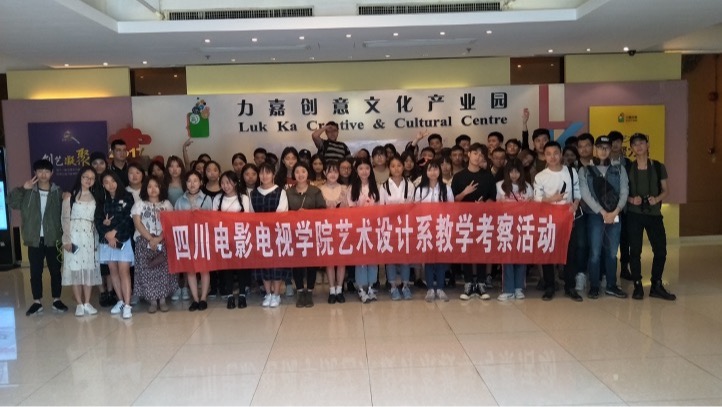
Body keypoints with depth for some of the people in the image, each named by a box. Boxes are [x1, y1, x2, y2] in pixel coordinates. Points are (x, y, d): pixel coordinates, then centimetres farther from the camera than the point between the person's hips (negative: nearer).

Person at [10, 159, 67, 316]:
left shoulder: (58, 193, 2)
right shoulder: (28, 193, 6)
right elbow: (13, 203, -6)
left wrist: (63, 235, -9)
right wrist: (22, 189, -15)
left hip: (53, 239, -1)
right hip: (34, 239, 1)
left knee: (55, 270, 6)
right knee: (35, 271, 7)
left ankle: (57, 300, 17)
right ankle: (37, 302, 17)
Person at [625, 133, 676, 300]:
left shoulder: (658, 167, 4)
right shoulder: (628, 168, 3)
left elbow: (666, 190, 6)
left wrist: (657, 199, -14)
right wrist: (631, 199, -14)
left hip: (654, 213, 1)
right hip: (634, 214, -1)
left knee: (660, 249, -1)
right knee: (635, 250, 1)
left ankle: (656, 286, 14)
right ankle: (637, 286, 11)